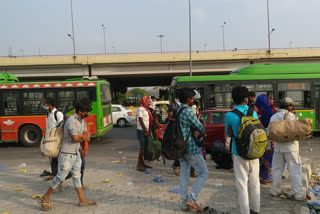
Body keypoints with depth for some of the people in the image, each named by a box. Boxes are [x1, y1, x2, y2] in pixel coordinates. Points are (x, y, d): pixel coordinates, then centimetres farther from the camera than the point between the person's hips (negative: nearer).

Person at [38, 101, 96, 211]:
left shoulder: (82, 120, 8)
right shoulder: (71, 120, -20)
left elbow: (88, 138, 3)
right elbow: (75, 138, -25)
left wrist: (79, 136, -15)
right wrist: (83, 136, -5)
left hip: (76, 153, 9)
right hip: (67, 154, -9)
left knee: (76, 176, 13)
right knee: (60, 177, 1)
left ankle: (82, 200, 21)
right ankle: (46, 198, 19)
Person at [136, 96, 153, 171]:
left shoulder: (146, 110, 17)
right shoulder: (141, 109, -12)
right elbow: (141, 121, -17)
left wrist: (149, 130, 10)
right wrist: (146, 131, -17)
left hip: (146, 131, 9)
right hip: (141, 131, -9)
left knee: (144, 148, 12)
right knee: (142, 148, -9)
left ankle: (142, 163, 21)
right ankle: (139, 165, -5)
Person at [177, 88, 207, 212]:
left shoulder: (177, 111, 12)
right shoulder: (188, 111, -17)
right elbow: (201, 129, -11)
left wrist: (194, 131, -2)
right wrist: (199, 131, 11)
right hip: (190, 147, -9)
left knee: (184, 175, 12)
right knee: (203, 172, 2)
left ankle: (184, 203, 18)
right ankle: (192, 199, -1)